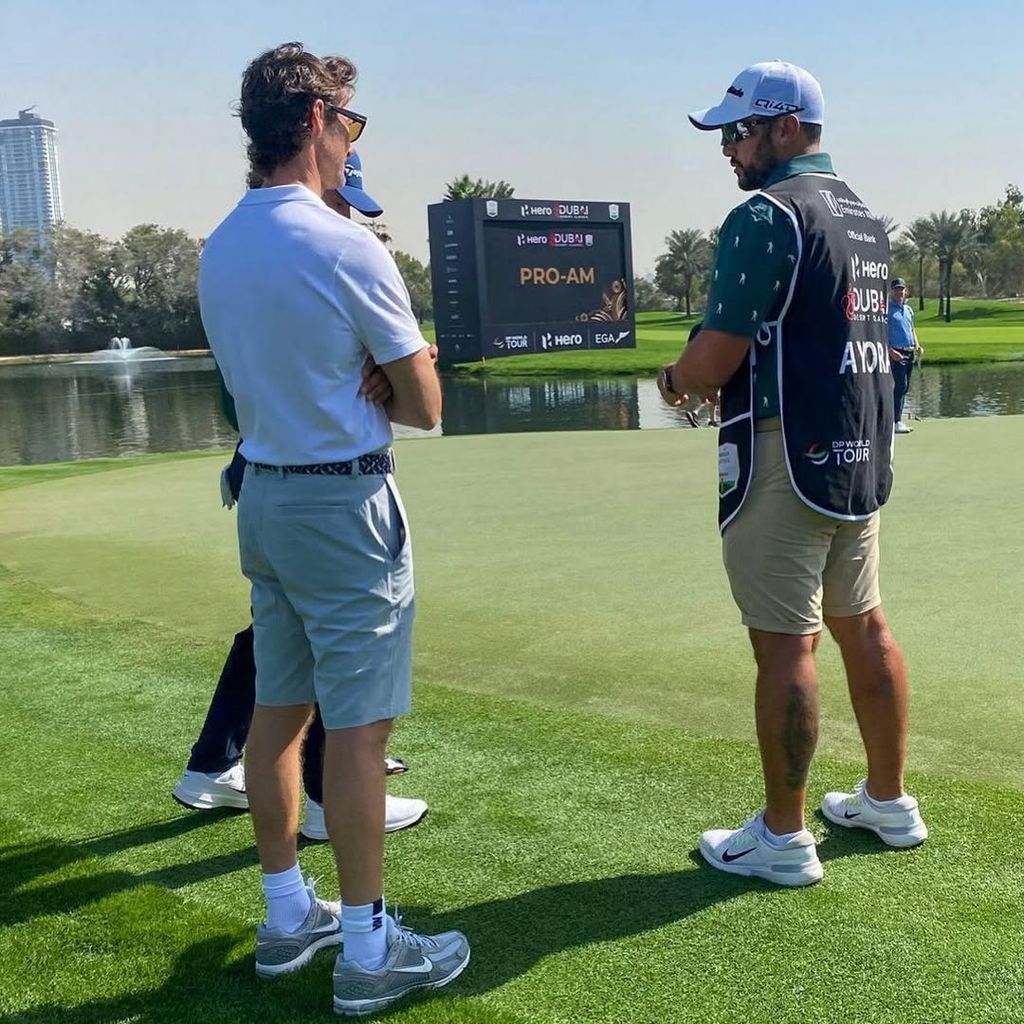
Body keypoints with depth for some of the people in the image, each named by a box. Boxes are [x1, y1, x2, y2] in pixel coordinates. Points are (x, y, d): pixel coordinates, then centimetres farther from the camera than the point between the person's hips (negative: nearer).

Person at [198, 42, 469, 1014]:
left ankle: (287, 915, 29)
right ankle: (367, 950, 11)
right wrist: (376, 390, 4)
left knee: (278, 708, 15)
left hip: (264, 495, 8)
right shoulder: (346, 247, -15)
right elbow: (423, 406, -10)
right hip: (345, 503, -8)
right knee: (356, 725, 0)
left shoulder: (216, 249, 7)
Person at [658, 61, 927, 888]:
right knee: (863, 626, 16)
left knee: (785, 645, -3)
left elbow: (717, 356, -18)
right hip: (862, 453, 9)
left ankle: (783, 838, 8)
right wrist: (715, 378, 16)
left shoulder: (766, 215, -13)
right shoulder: (864, 216, 16)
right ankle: (889, 800, 29)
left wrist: (677, 380, 3)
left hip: (786, 455, -9)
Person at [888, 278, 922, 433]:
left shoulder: (909, 309, 17)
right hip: (896, 353, -7)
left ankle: (897, 419, 16)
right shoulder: (887, 309, -4)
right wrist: (890, 350, -19)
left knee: (905, 387, 9)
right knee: (900, 385, -14)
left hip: (910, 353, 7)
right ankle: (896, 422, -13)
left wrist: (917, 345, 10)